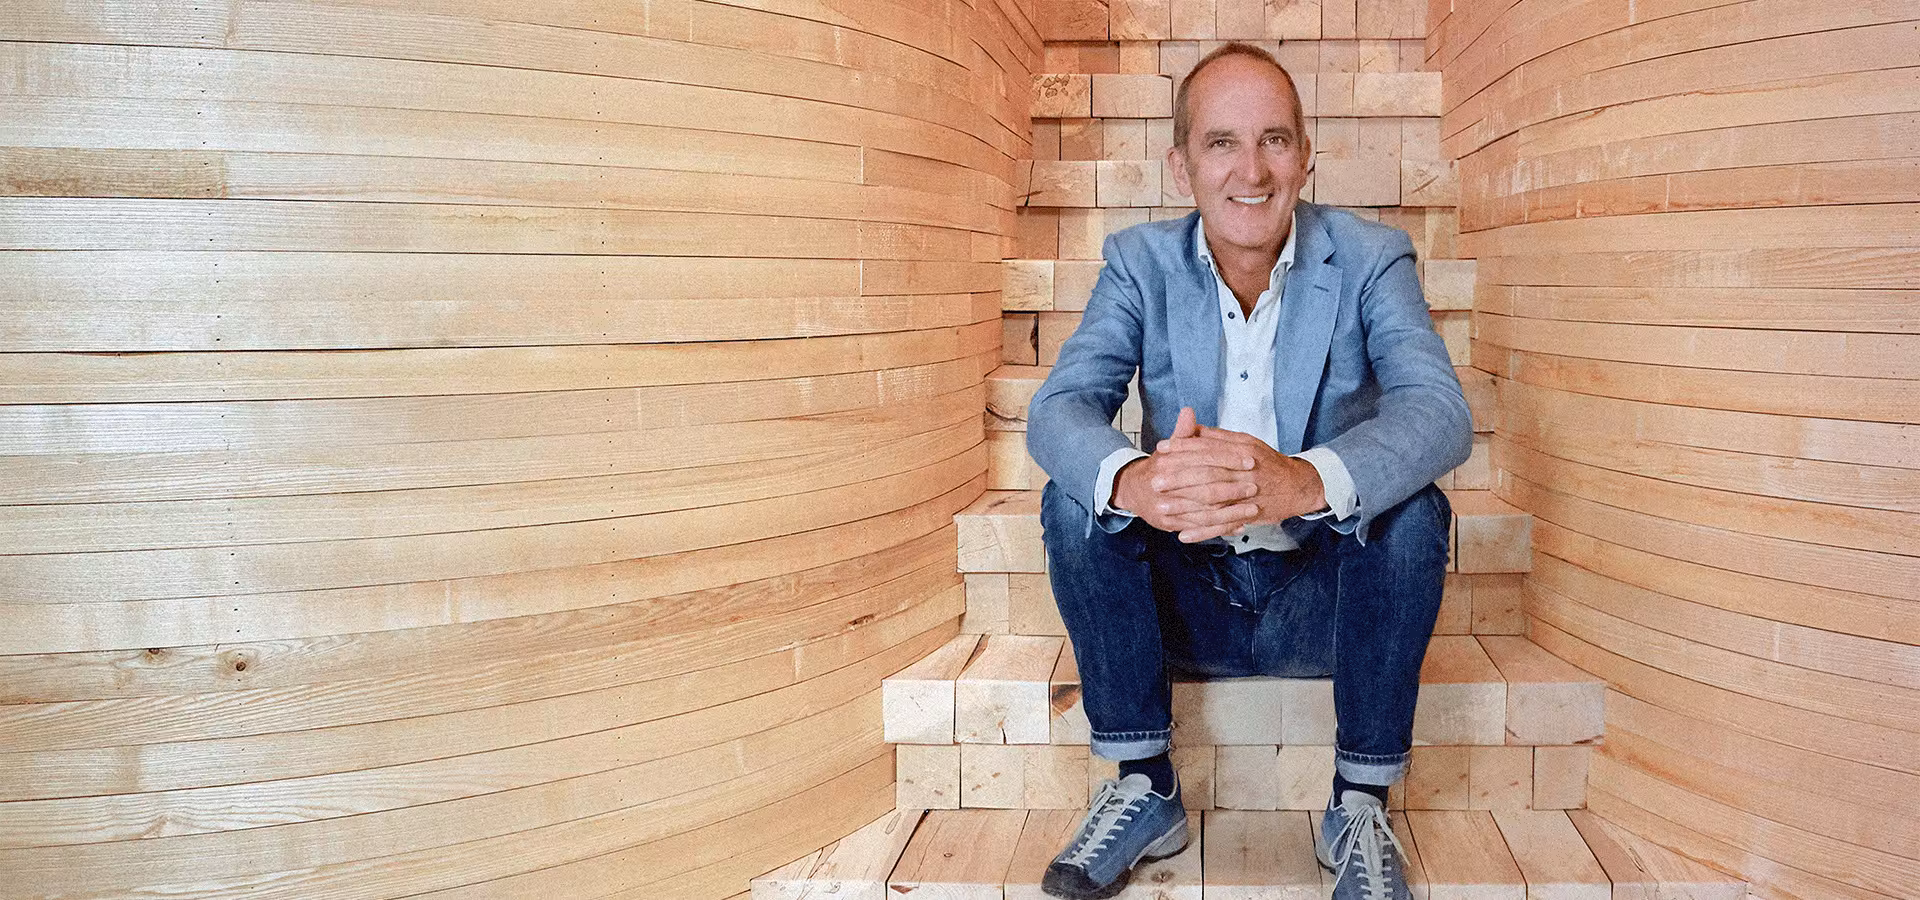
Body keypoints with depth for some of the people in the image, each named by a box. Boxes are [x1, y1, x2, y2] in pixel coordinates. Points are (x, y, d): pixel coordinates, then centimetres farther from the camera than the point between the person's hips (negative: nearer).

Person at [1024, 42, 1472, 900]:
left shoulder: (1371, 259, -9)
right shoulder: (1141, 264, -4)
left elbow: (1439, 412, -26)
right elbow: (1057, 408, -19)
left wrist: (1303, 479, -49)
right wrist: (1133, 479, -45)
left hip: (1325, 595, -1)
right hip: (1186, 596, 2)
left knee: (1412, 507, -28)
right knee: (1075, 497, -21)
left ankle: (1359, 807, -13)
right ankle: (1144, 791, -9)